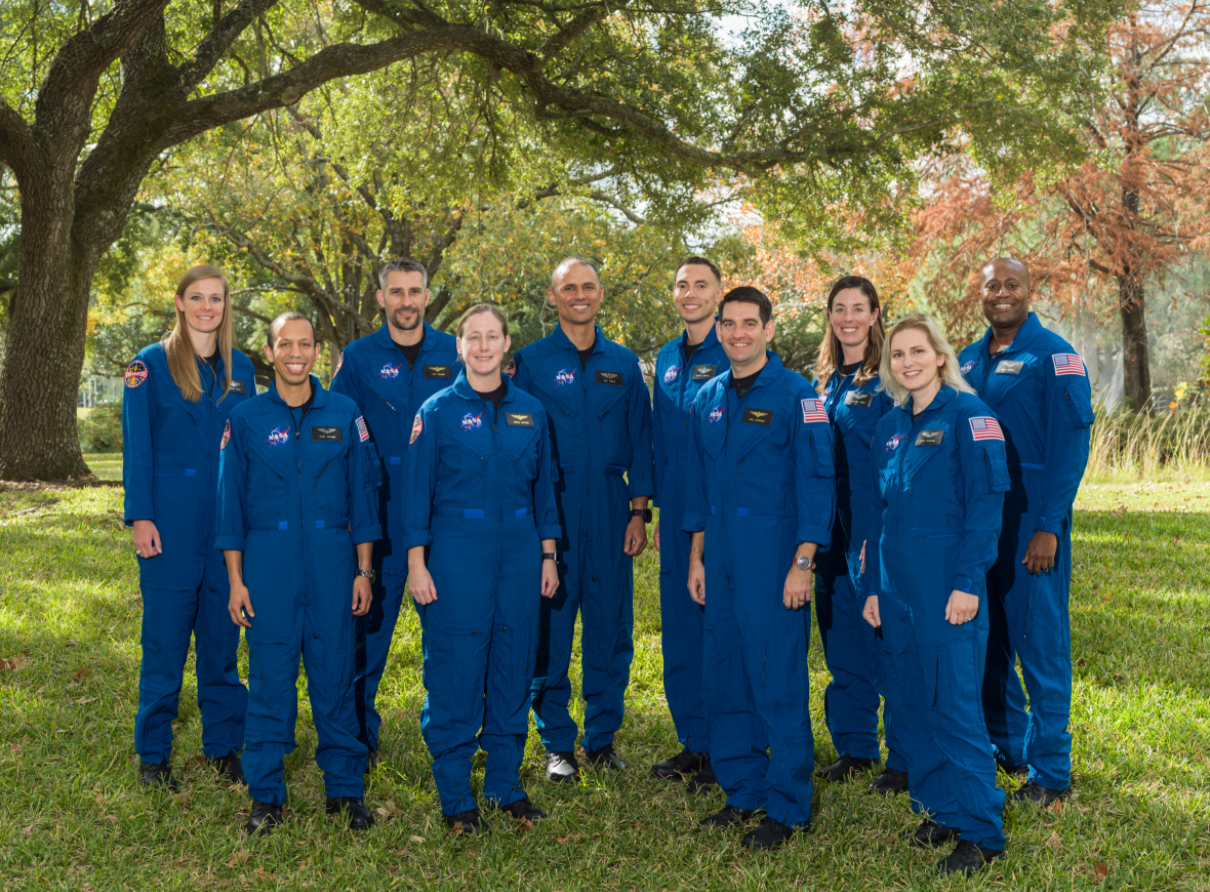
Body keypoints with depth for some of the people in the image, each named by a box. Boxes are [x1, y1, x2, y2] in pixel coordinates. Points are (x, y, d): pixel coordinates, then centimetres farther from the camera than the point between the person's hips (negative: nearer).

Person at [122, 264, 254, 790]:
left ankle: (222, 744, 20)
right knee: (165, 634, 2)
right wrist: (139, 516, -10)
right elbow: (137, 446, -3)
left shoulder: (239, 367, 11)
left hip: (228, 518, 4)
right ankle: (153, 752, 14)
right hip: (172, 518, -3)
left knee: (222, 632, 9)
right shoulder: (151, 364, 0)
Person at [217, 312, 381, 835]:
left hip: (332, 560, 1)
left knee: (335, 674, 4)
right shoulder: (246, 419, 4)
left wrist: (364, 570, 3)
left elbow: (363, 493, 7)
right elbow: (231, 502, 5)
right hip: (268, 563, 0)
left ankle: (345, 788, 16)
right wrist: (236, 580, 1)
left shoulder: (344, 415, 5)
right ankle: (266, 795, 14)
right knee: (270, 678, 2)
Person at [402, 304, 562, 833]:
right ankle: (455, 795, 12)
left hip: (519, 551, 4)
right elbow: (417, 491, -2)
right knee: (455, 672, 0)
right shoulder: (438, 411, -1)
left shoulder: (529, 411, 9)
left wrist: (548, 556, 9)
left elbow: (543, 487, 13)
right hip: (456, 555, -3)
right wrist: (417, 563, -7)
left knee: (513, 666, 8)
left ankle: (505, 784, 23)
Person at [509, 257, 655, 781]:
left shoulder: (624, 364, 10)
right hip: (551, 507, -2)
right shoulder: (531, 362, 3)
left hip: (610, 509, 2)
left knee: (611, 624, 6)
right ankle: (557, 743, 12)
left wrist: (639, 511, 3)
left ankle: (603, 736, 19)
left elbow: (639, 440, 10)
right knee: (551, 624, 1)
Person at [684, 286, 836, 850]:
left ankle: (787, 807, 9)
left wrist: (802, 563, -14)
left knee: (779, 681, -3)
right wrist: (696, 556, 13)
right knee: (724, 677, 11)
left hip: (774, 556, -6)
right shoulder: (707, 400, 12)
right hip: (720, 558, 6)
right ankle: (742, 791, 25)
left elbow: (816, 483, -9)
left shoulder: (795, 396, -6)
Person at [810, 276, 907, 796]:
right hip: (832, 529, 7)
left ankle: (905, 759, 8)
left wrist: (883, 535, -17)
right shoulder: (823, 381, 13)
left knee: (888, 641, -3)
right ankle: (855, 747, 26)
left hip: (876, 528, -7)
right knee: (840, 641, 13)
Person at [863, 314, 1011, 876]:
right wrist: (874, 587, 13)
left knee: (955, 704, -4)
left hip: (948, 590, -7)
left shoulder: (968, 414, -6)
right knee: (911, 702, 10)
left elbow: (987, 501, -11)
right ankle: (940, 811, 24)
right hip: (898, 587, 7)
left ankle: (980, 833, 6)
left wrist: (967, 582, -16)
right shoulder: (889, 428, 13)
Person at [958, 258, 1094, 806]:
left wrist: (1048, 527, -17)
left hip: (1032, 518, -6)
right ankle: (1004, 745, 28)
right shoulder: (969, 361, 11)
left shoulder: (1054, 356, -6)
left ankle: (1050, 770, 9)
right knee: (986, 636, 12)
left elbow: (1071, 445, -12)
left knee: (1040, 640, -2)